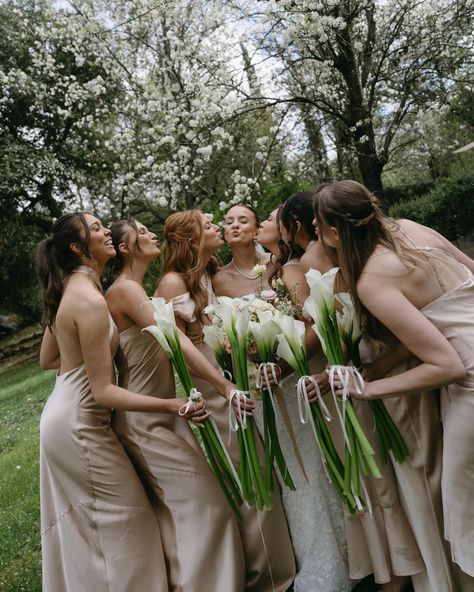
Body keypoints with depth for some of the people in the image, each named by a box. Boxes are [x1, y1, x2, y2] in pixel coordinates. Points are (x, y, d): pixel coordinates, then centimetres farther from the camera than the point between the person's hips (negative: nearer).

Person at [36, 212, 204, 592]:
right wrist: (173, 406, -31)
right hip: (80, 424, -9)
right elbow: (103, 391, -25)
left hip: (62, 414, 9)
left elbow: (47, 359, 13)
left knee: (79, 525, 25)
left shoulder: (68, 288, 4)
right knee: (126, 516, 7)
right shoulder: (90, 300, -25)